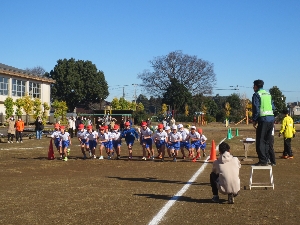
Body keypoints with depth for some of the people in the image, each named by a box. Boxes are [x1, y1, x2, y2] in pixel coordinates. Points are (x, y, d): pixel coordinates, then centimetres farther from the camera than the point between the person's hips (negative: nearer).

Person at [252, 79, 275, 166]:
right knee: (267, 141, 14)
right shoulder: (268, 94, 17)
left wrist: (254, 120, -4)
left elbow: (256, 109, -12)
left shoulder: (256, 95, -5)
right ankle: (265, 160, 17)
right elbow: (273, 107, 16)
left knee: (260, 141, -2)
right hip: (271, 119, 7)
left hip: (263, 120, -7)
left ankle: (263, 161, -5)